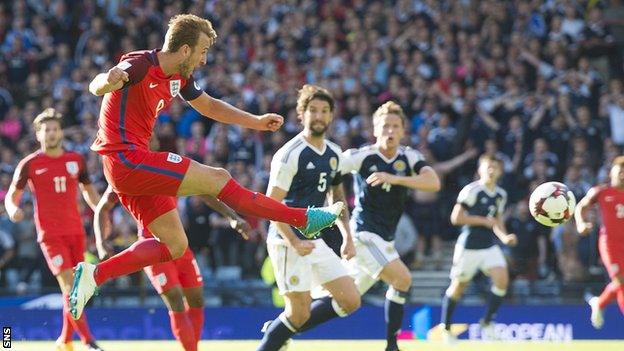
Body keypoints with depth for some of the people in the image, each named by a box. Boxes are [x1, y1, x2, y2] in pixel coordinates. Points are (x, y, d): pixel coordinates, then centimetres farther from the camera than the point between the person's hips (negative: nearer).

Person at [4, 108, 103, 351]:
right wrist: (13, 209, -18)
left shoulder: (76, 160, 8)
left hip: (76, 231, 5)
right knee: (69, 285, -16)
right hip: (50, 234, -4)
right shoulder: (30, 164, -2)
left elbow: (88, 190, 22)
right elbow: (12, 195, 4)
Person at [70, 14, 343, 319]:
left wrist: (256, 122, 23)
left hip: (132, 166, 10)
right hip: (127, 159, -10)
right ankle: (304, 220, -7)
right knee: (217, 179, -11)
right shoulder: (140, 66, -16)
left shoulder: (179, 77, 11)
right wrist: (108, 81, -55)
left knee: (175, 244, 6)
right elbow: (96, 87, -31)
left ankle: (95, 274, 2)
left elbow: (208, 105, 28)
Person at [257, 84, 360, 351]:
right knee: (300, 313, -10)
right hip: (288, 241, -8)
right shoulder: (290, 154, -13)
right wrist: (295, 242, -23)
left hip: (317, 241, 8)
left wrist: (347, 237, 15)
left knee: (350, 302, 2)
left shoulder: (334, 154, 11)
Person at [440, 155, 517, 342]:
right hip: (469, 247, -5)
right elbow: (456, 218, -16)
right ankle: (445, 327, 24)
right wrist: (484, 221, -15)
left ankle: (487, 322, 3)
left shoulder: (501, 195, 8)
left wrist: (505, 237, -1)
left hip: (490, 246, 5)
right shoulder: (471, 190, -13)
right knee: (458, 286, 6)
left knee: (502, 279, -14)